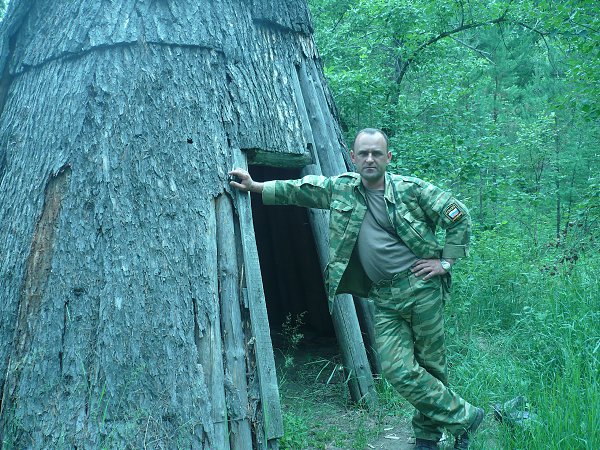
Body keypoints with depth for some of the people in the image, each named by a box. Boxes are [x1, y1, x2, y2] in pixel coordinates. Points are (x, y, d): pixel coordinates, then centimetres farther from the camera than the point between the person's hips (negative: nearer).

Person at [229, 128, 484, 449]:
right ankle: (463, 417, 16)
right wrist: (255, 187, 10)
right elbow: (300, 190, 15)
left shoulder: (412, 189, -4)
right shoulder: (341, 189, 7)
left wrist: (446, 261, -2)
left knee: (431, 364, 6)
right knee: (397, 370, -5)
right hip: (385, 299, 3)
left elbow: (459, 217, 1)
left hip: (422, 289, -3)